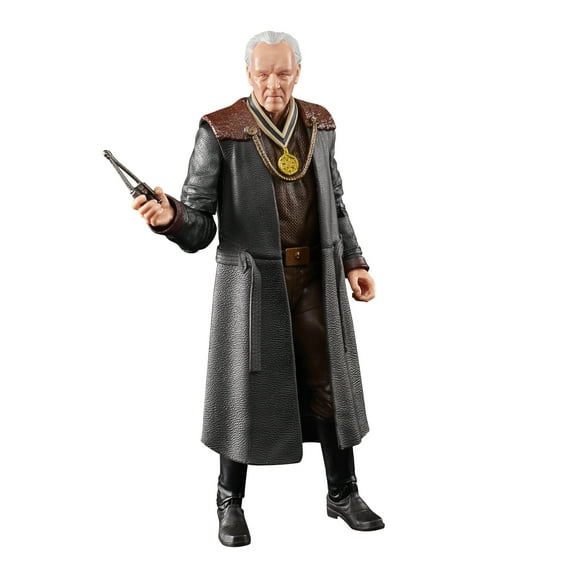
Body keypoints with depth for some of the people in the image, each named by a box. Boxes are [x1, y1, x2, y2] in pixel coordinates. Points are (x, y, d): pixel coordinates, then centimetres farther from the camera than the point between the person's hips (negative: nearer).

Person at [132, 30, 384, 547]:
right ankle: (231, 503, 27)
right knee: (246, 389, 6)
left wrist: (353, 261, 6)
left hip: (316, 278, 4)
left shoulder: (319, 123, 4)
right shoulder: (221, 131, -10)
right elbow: (198, 226, -11)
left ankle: (343, 494, 30)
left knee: (331, 385, 9)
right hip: (252, 280, -4)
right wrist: (169, 217, -33)